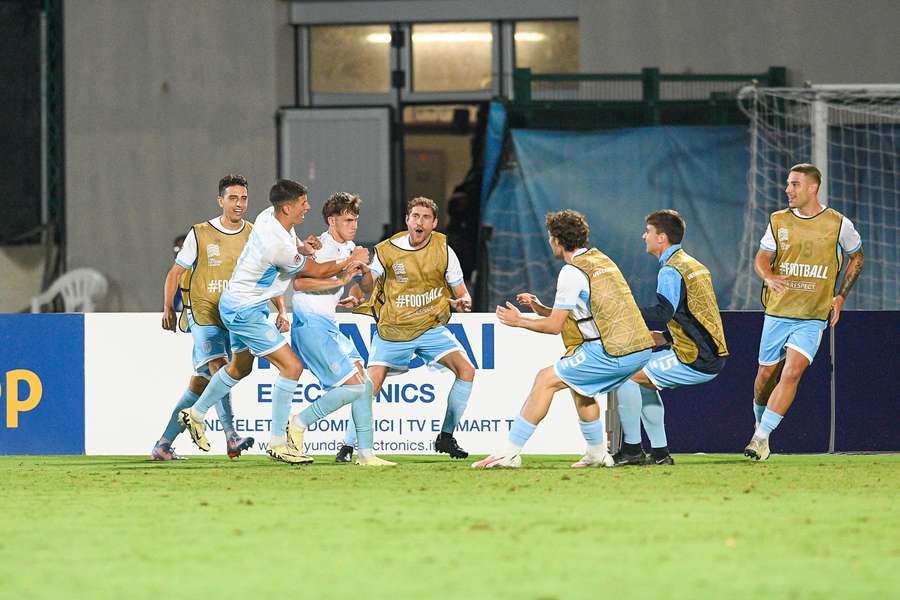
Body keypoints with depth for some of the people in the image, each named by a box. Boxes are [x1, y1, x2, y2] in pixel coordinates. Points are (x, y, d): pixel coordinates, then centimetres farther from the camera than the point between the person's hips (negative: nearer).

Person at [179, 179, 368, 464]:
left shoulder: (269, 216, -4)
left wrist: (302, 246, -3)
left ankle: (196, 414, 43)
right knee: (291, 366, -12)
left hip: (237, 304, 10)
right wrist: (351, 261, -1)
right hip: (245, 312, -10)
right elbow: (317, 271, -16)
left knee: (240, 367, 27)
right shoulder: (279, 246, -30)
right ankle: (278, 441, -7)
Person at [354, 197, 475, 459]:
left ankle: (446, 437, -4)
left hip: (431, 327, 1)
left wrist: (462, 302, -21)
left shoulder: (443, 250, -4)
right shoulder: (388, 250, -7)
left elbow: (462, 294, 3)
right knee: (370, 386, -13)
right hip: (391, 329, -1)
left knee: (466, 370, -18)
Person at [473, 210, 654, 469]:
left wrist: (519, 321, 10)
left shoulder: (572, 272, -9)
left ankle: (511, 452, -5)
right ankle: (598, 453, 28)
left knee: (545, 380, -3)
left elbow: (554, 325, -4)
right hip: (640, 348, 9)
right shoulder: (601, 259, 18)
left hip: (611, 353, -9)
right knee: (580, 386, 29)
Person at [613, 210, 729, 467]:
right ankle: (660, 452, 21)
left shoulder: (671, 270, -12)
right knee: (644, 381, 24)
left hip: (696, 362, -10)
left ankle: (632, 449, -3)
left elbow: (664, 311, -27)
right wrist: (665, 337, 18)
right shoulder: (695, 265, 19)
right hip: (711, 357, 10)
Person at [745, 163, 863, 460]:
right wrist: (769, 277, -21)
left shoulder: (838, 224, -3)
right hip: (777, 312, 3)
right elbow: (761, 258, 3)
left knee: (791, 373, -18)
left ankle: (761, 437, -18)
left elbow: (856, 258, 13)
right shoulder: (778, 221, 3)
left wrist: (840, 296, 5)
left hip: (813, 317, -3)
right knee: (766, 375, 7)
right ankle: (760, 425, 33)